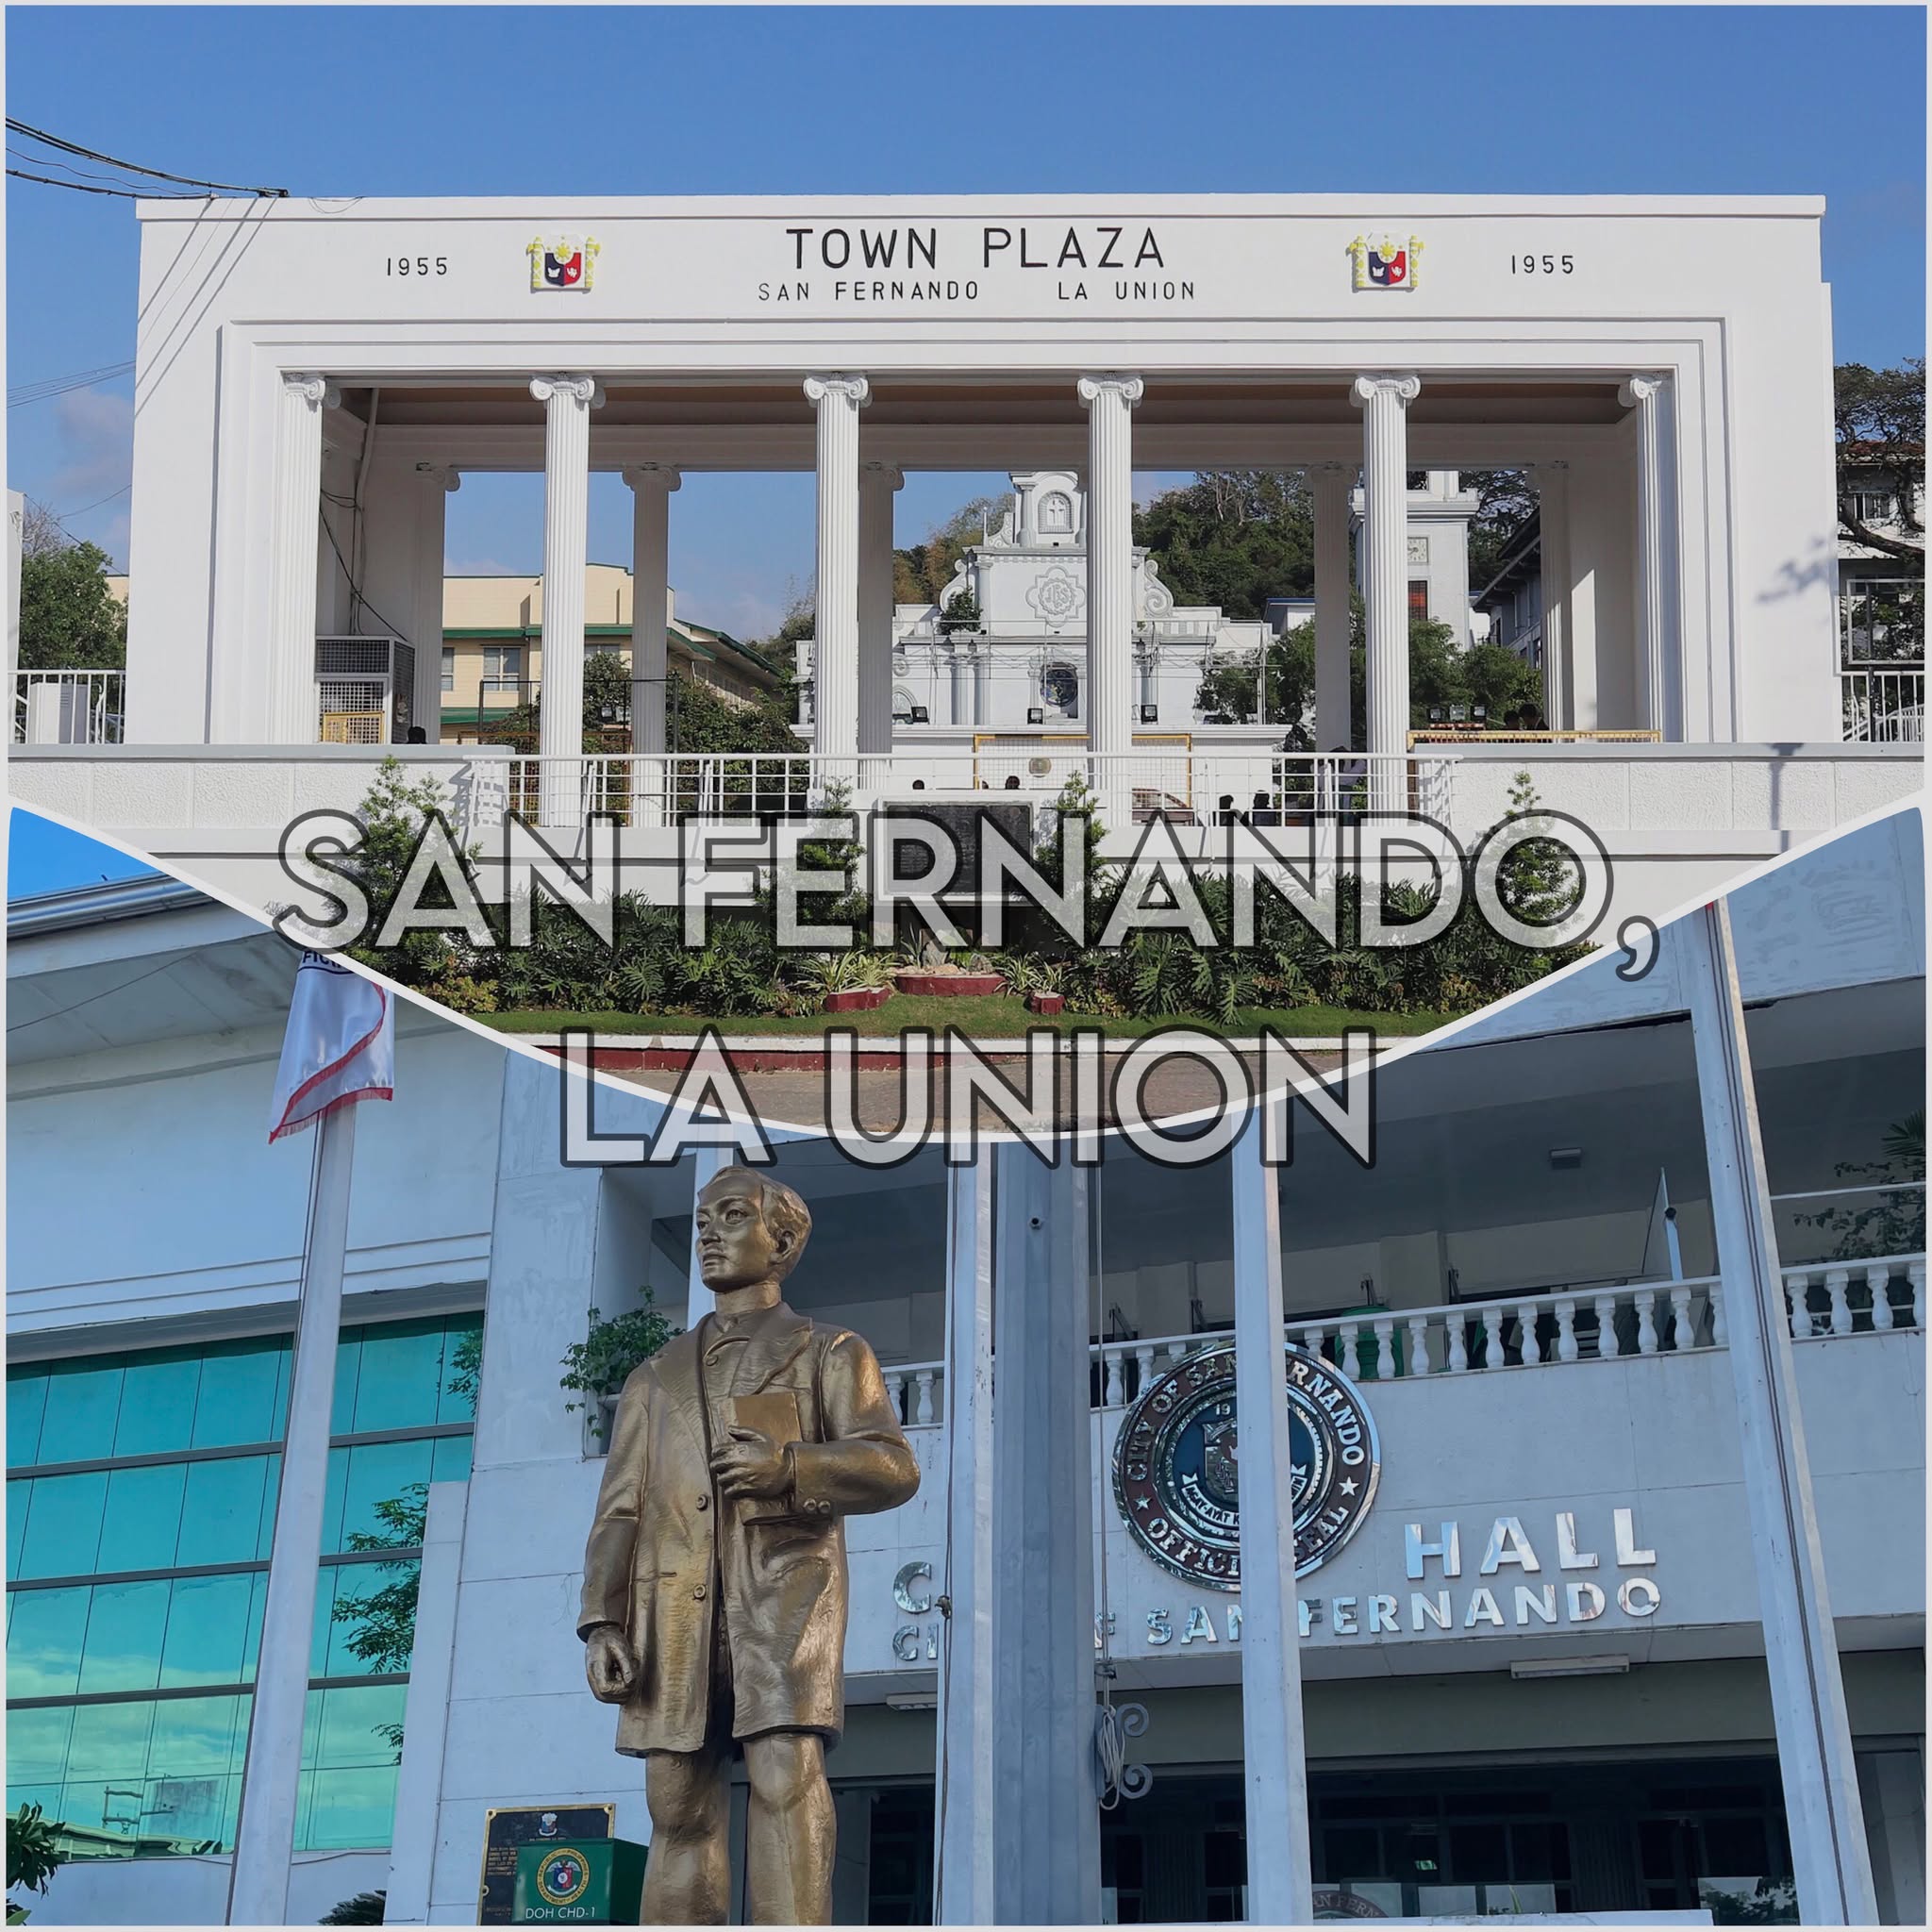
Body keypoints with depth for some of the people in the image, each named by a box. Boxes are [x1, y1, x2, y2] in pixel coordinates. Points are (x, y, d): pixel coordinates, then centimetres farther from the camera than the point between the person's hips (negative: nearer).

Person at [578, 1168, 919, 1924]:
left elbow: (891, 1467, 0)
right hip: (676, 1605, 4)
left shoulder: (831, 1353, 15)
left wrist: (788, 1467, -19)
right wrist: (603, 1624, 0)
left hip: (784, 1585, -4)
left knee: (786, 1776, -21)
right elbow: (621, 1510, 15)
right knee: (679, 1807, -2)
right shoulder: (657, 1376, 26)